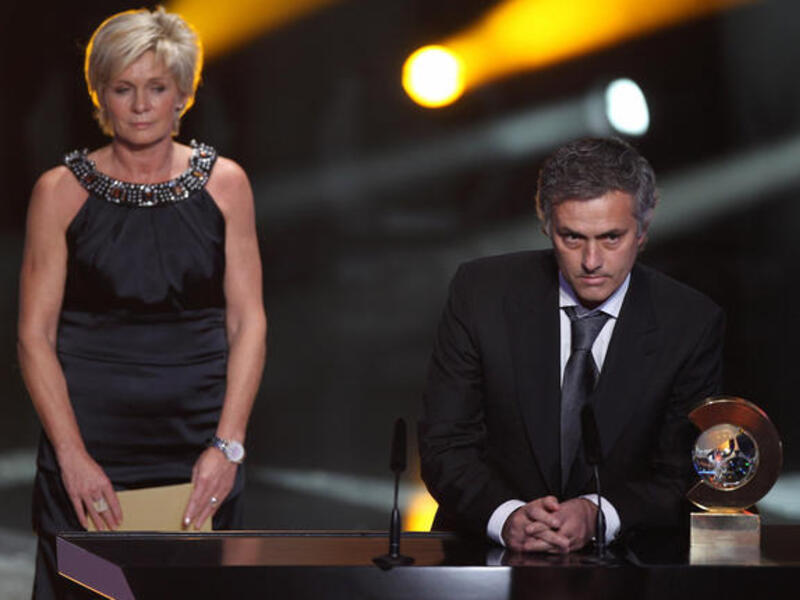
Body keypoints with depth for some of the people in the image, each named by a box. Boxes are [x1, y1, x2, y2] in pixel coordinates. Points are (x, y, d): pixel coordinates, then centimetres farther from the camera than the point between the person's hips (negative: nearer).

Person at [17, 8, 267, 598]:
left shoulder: (223, 183, 3)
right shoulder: (61, 190, -1)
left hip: (199, 442, 2)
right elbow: (35, 335, -3)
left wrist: (228, 444, -9)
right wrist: (72, 455, -13)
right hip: (91, 433, -1)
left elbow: (248, 322, 1)